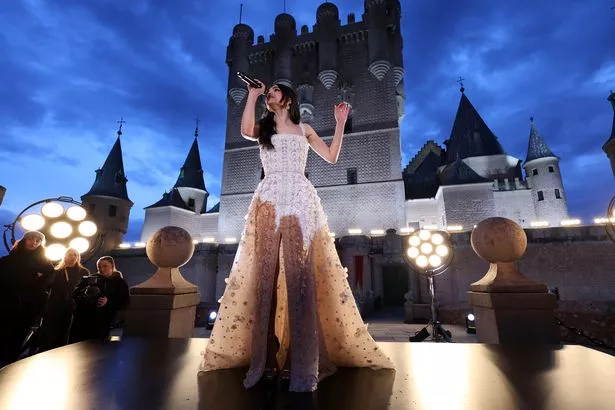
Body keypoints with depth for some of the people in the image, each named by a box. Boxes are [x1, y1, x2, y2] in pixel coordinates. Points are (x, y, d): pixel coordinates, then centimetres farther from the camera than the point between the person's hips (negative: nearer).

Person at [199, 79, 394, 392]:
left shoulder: (304, 129, 22)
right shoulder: (263, 128, 22)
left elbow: (331, 156, 16)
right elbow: (245, 131, -3)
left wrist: (340, 123, 15)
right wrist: (252, 95, 9)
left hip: (300, 199, -1)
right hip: (269, 199, 1)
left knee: (300, 273, -9)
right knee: (265, 272, -7)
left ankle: (302, 356, -3)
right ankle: (267, 355, -1)